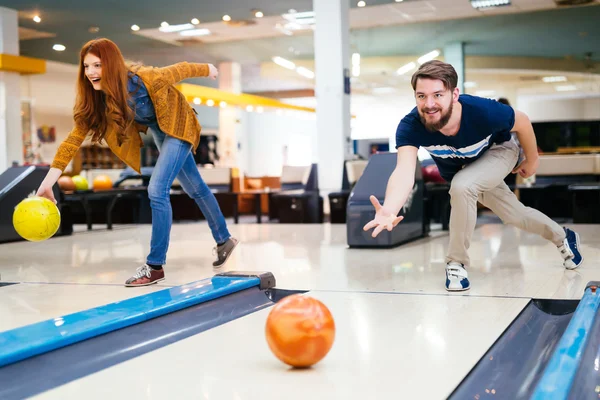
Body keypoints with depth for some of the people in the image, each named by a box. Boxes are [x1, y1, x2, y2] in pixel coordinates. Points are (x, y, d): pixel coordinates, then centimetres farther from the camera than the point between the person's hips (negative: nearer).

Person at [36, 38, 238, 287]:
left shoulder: (146, 79, -35)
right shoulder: (94, 100, -20)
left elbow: (180, 70, -18)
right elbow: (75, 137, -22)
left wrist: (206, 69, 2)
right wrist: (50, 180, -32)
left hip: (178, 127, -6)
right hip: (158, 132, 6)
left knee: (156, 190, -19)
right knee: (195, 188, 18)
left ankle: (155, 265, -11)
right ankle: (224, 239, 36)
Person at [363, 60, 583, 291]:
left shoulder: (483, 112, -40)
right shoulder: (409, 127, -37)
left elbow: (522, 122, -18)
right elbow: (404, 170, -52)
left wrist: (532, 160, -3)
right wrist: (389, 210, -72)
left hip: (498, 151, -3)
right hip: (460, 171, 4)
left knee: (462, 185, -34)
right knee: (515, 216, 17)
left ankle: (457, 263, -14)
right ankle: (562, 237, 49)